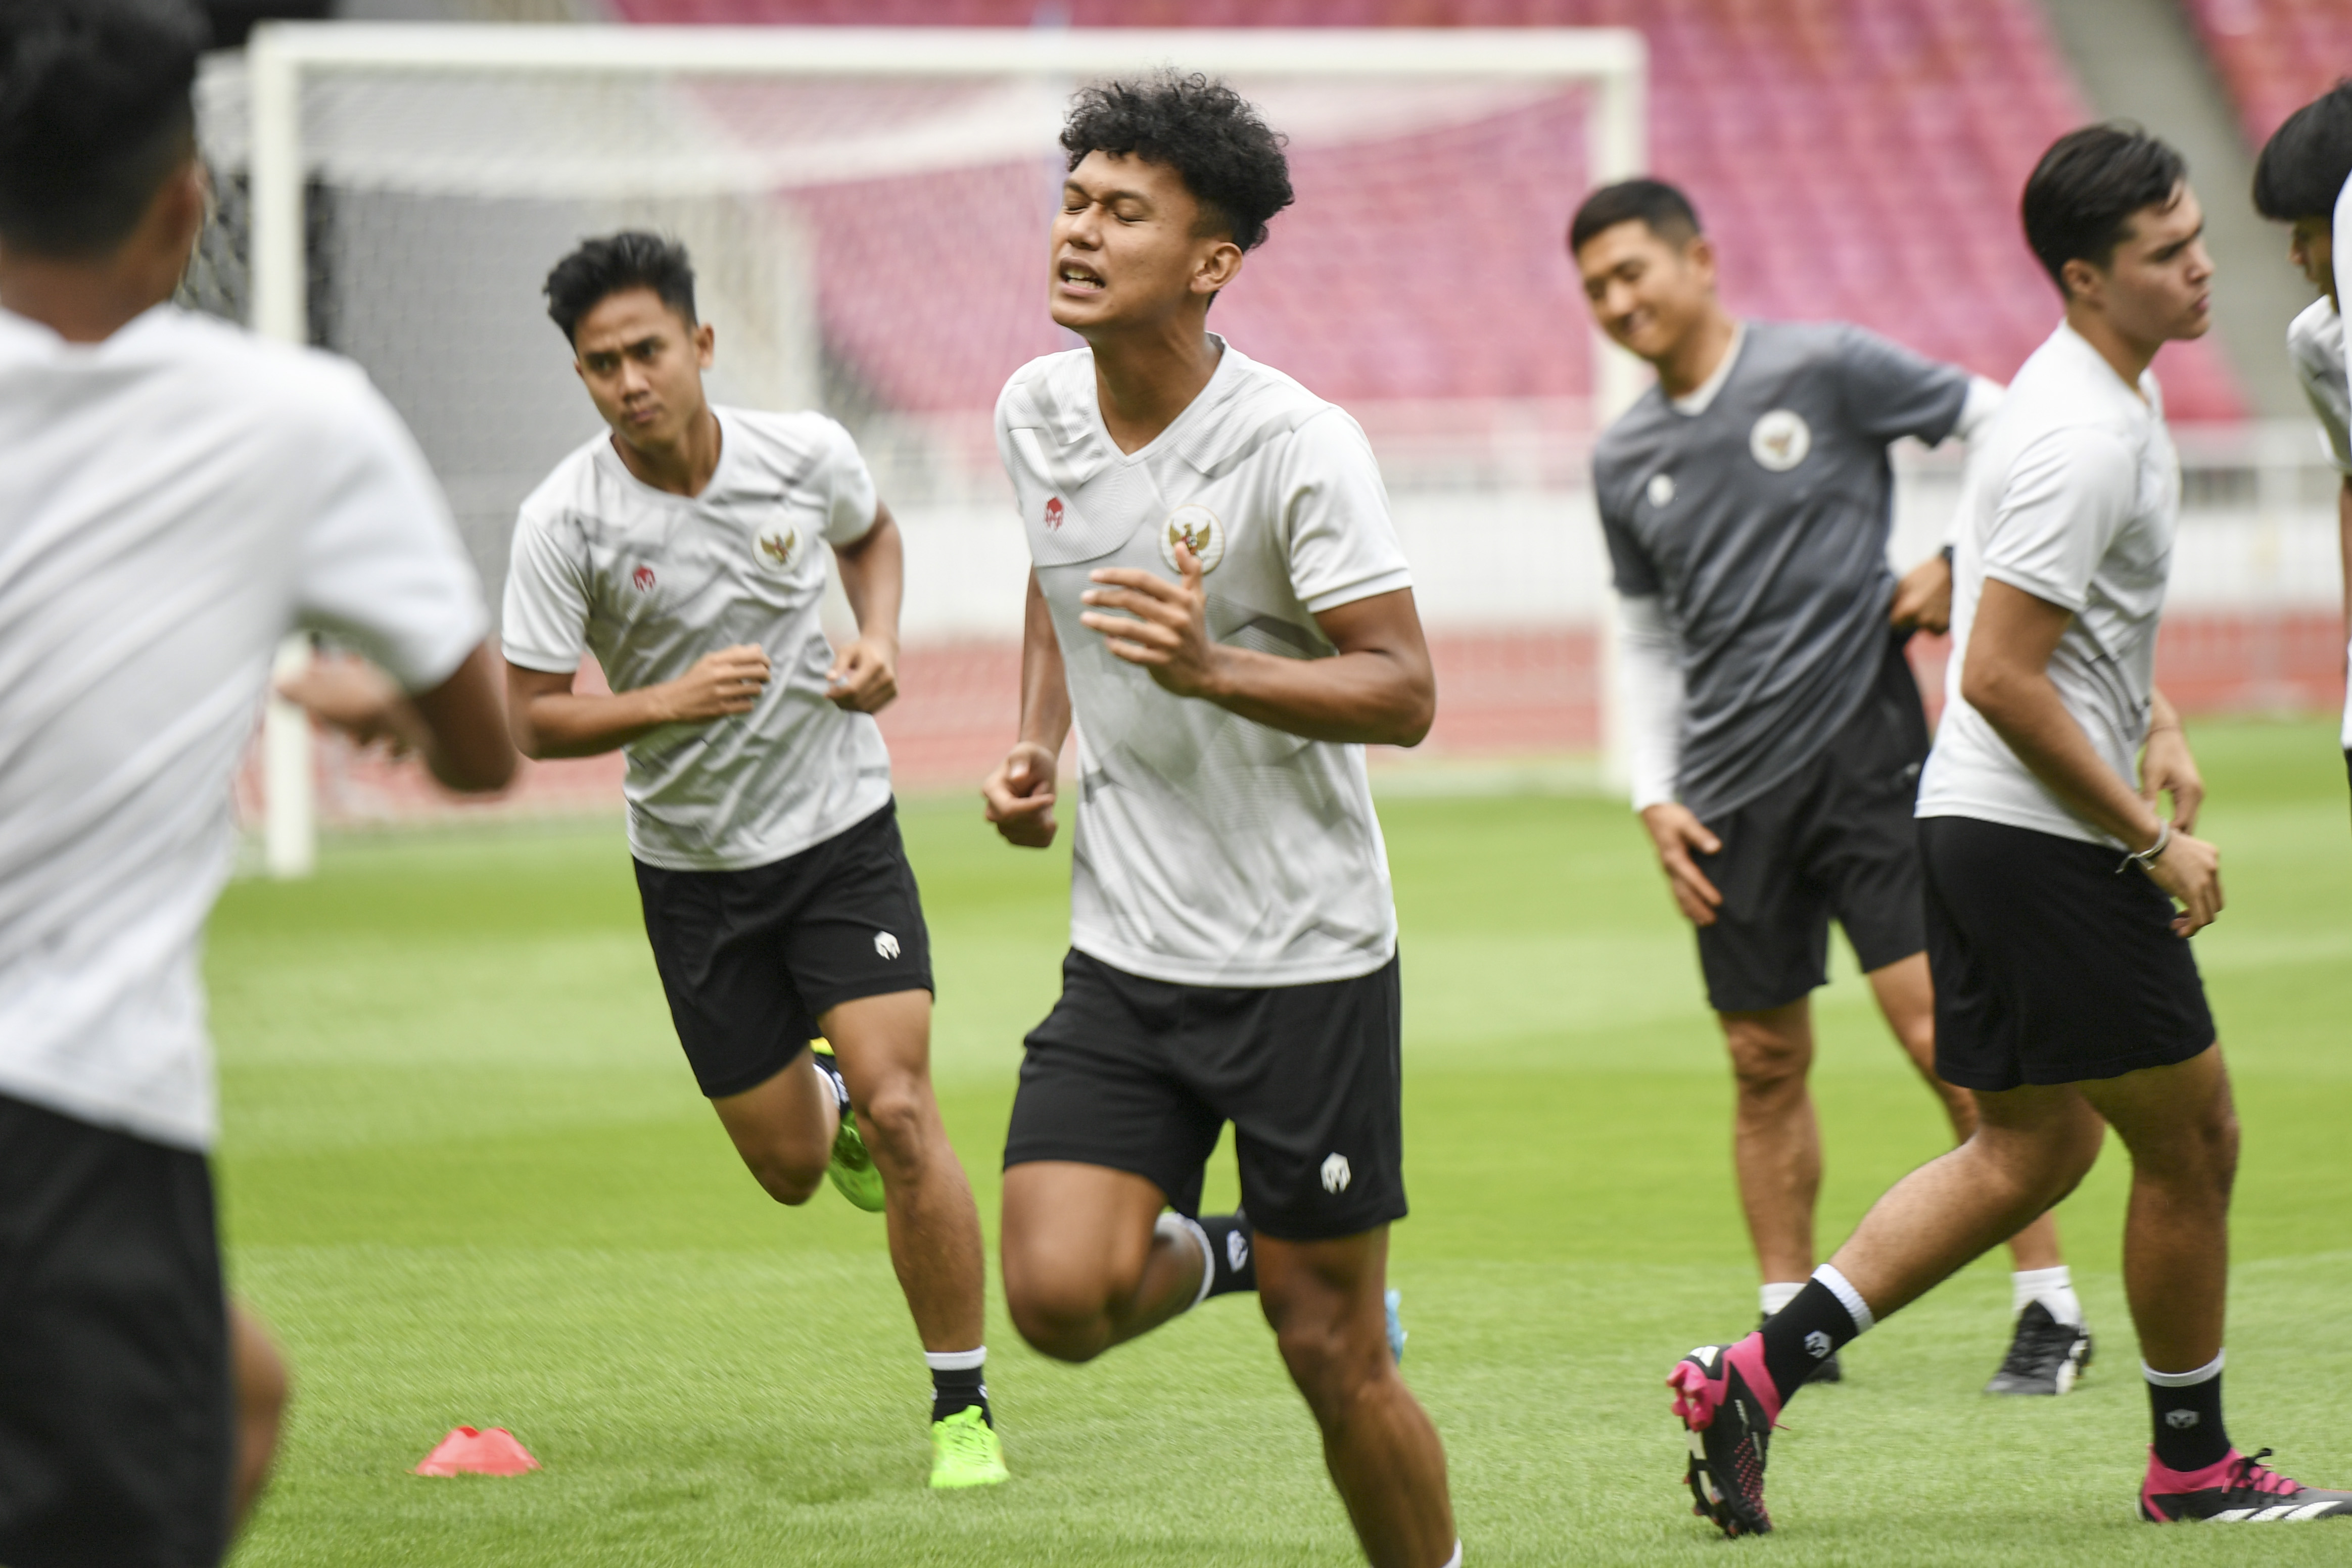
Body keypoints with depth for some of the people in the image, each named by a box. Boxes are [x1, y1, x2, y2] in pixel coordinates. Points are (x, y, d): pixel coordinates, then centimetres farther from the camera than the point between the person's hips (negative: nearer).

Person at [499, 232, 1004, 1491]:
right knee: (789, 1169, 8)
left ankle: (962, 1409, -3)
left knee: (901, 1116, -16)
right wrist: (669, 701, -28)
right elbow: (533, 719, -12)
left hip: (842, 831, 0)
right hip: (693, 866, 0)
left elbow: (872, 534, 14)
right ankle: (824, 1094, 47)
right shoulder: (566, 522, -16)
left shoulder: (806, 454, -10)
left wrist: (878, 637, -5)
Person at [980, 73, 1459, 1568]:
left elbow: (1404, 692, -17)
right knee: (1060, 1293, -13)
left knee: (1332, 1356, -1)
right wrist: (1038, 741, 7)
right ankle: (1215, 1253, 20)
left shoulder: (1300, 446, -16)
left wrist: (1212, 670, -32)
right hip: (1126, 954, 5)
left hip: (1308, 955, -5)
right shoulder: (1035, 410, 2)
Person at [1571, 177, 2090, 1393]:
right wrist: (1655, 799, 10)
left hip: (1863, 750, -5)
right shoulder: (1624, 460, 10)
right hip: (1732, 791, 5)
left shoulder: (1825, 369, -5)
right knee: (1766, 1064, 6)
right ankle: (1791, 1323, 13)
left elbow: (2010, 428, 2)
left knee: (1940, 1026, -11)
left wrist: (1960, 569, -3)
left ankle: (2049, 1309, -4)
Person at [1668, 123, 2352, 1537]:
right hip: (2048, 843, -10)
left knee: (2031, 1150, 14)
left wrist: (2156, 721, 14)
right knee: (2191, 1141, 3)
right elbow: (2000, 679, -24)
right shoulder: (2080, 439, -21)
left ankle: (1758, 1373, 8)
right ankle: (2195, 1464, 17)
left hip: (1982, 833, 10)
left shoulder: (2113, 390, 12)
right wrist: (2151, 840, -17)